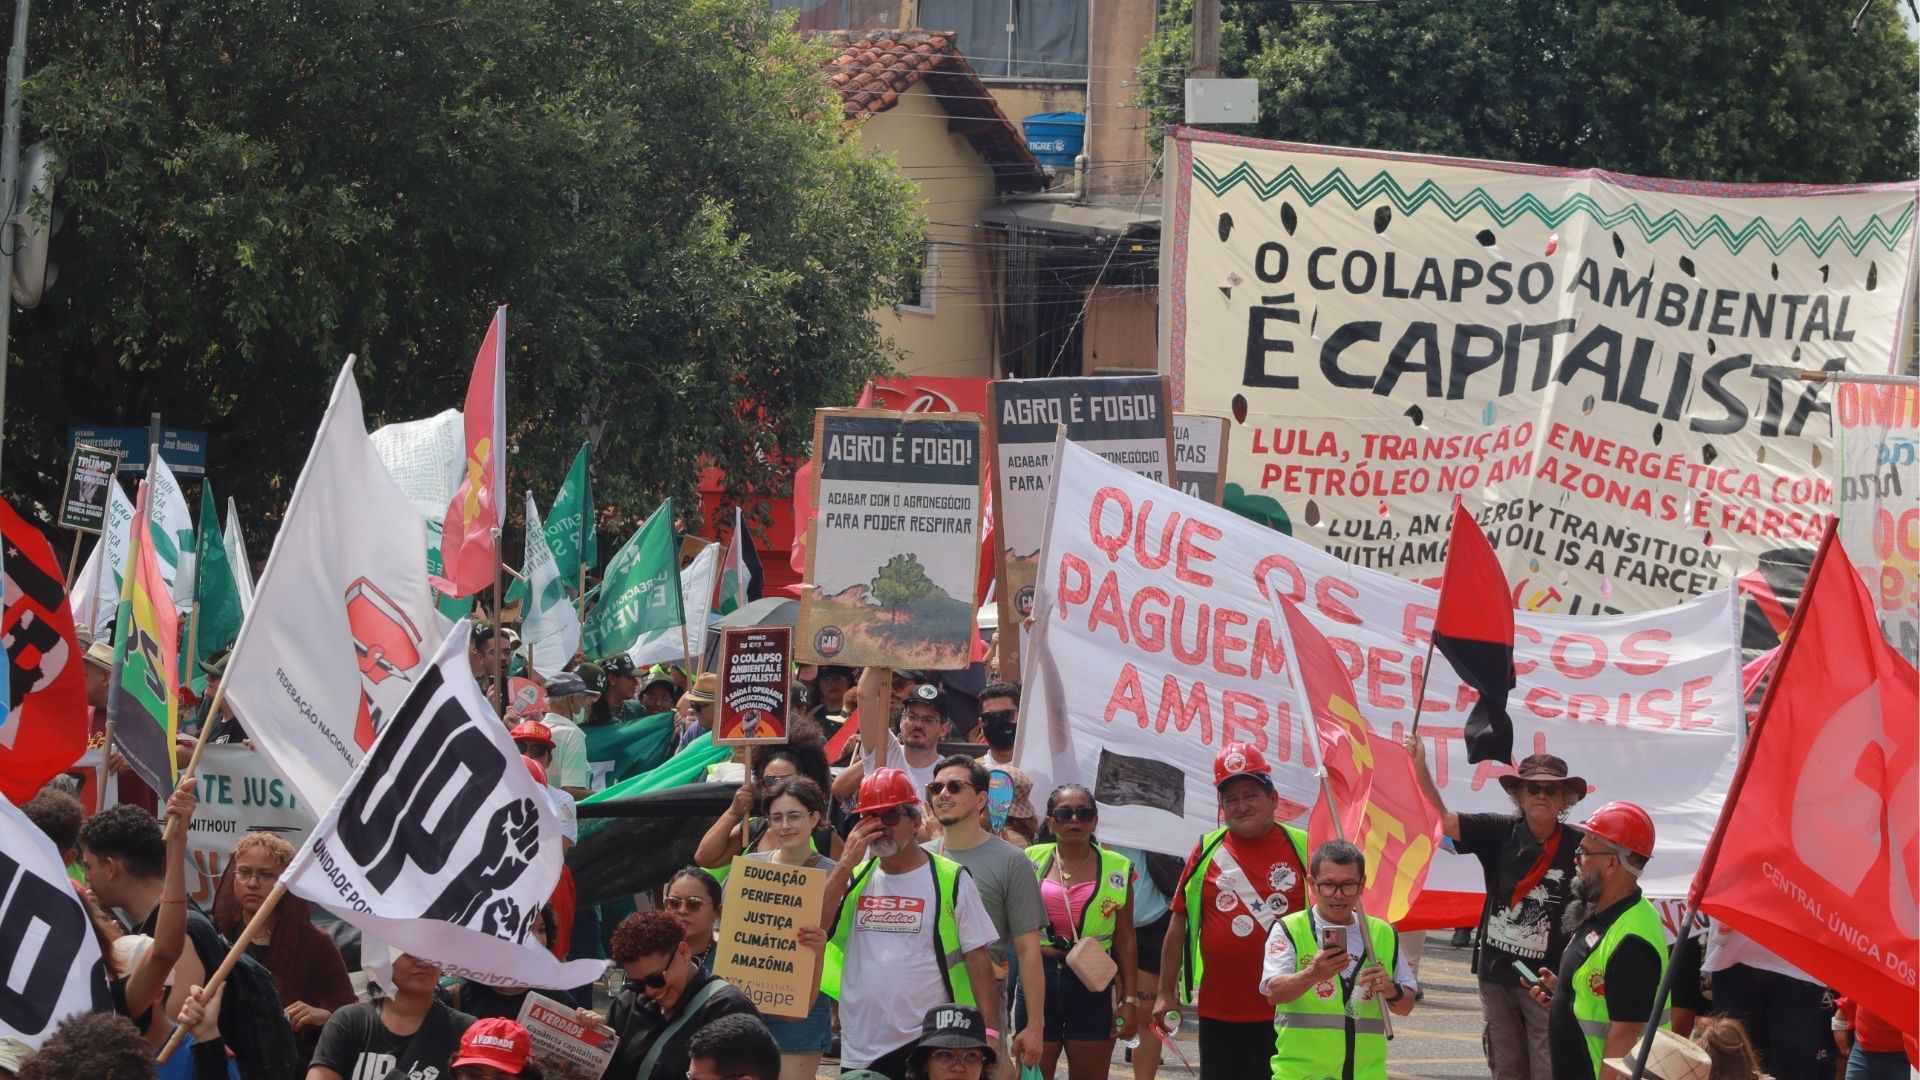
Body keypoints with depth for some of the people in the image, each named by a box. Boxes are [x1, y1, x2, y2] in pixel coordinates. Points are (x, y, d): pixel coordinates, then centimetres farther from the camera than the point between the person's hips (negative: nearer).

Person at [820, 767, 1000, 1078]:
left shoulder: (951, 880, -2)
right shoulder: (854, 878, 10)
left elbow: (977, 958, -3)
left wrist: (989, 1031, -10)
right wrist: (847, 864, -8)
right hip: (859, 1053, 4)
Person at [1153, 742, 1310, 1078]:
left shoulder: (1302, 848, -1)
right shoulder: (1207, 851, 3)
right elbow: (1179, 924, 8)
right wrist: (1166, 993, 7)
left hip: (1285, 1010, -2)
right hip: (1219, 1011, 2)